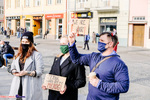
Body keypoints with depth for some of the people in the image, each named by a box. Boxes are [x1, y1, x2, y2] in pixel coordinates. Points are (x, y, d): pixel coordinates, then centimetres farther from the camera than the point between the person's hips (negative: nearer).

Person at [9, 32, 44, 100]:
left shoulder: (36, 55, -3)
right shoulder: (19, 54, 17)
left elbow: (40, 71, -9)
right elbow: (13, 67, 24)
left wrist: (27, 73, -17)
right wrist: (13, 71, 1)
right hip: (18, 85, 5)